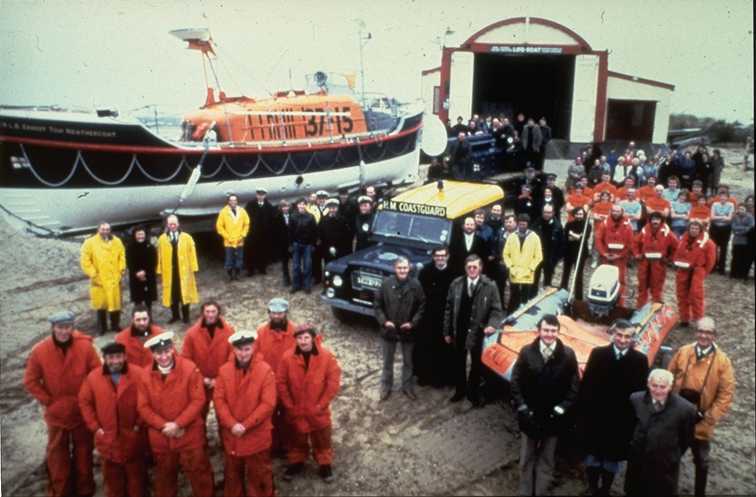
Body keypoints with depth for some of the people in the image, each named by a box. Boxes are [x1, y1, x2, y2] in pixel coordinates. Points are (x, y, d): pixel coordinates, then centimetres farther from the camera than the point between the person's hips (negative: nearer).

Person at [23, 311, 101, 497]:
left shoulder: (85, 346, -15)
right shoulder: (39, 351, -14)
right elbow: (30, 381, -4)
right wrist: (47, 400, -7)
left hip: (82, 411, 0)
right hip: (56, 413, 0)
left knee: (83, 451, 16)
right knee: (57, 454, 14)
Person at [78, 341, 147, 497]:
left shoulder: (138, 375, -11)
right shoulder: (93, 377, -5)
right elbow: (84, 402, 3)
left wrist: (140, 424, -9)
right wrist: (95, 426, -3)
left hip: (133, 437, -1)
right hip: (107, 438, 2)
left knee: (136, 473, 14)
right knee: (112, 476, 17)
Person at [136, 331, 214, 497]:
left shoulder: (190, 369, -13)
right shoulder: (146, 375, -4)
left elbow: (198, 400, -13)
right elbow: (143, 407, -2)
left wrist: (178, 424, -19)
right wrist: (164, 426, -13)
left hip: (190, 435, -3)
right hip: (160, 438, 3)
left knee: (199, 475, 9)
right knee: (164, 477, 22)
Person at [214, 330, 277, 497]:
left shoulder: (265, 370, -12)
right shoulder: (224, 370, -1)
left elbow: (268, 403, -15)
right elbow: (218, 399, -5)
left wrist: (246, 425, -18)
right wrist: (232, 424, -16)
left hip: (257, 435, -3)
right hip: (230, 435, 3)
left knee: (258, 474, 11)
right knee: (232, 473, 20)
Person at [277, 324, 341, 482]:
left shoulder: (326, 356, -16)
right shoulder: (288, 357, -13)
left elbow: (334, 382, -13)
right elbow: (280, 382, -7)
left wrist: (321, 405, -13)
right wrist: (289, 405, -7)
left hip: (318, 410, -1)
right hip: (295, 411, 1)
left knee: (322, 439, 17)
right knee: (297, 439, 21)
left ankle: (325, 464, 38)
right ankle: (296, 462, 44)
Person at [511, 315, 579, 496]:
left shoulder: (568, 355, -8)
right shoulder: (527, 352, -7)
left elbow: (574, 386, -5)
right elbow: (516, 382, -4)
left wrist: (561, 409, -13)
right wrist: (521, 407, -11)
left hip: (553, 417, 0)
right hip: (530, 416, 1)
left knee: (546, 459, 13)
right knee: (526, 458, 13)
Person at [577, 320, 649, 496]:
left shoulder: (640, 360, -3)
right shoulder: (597, 354, -3)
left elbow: (642, 391, -3)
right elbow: (585, 385, -4)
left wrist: (637, 419, -5)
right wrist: (582, 414, -7)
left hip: (622, 421, 0)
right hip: (595, 418, 0)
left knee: (612, 460, 13)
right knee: (593, 457, 13)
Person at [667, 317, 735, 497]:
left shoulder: (722, 360, -11)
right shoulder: (682, 352, -6)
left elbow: (726, 393, -10)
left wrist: (711, 417, -14)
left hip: (701, 422, -2)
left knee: (701, 461, 17)